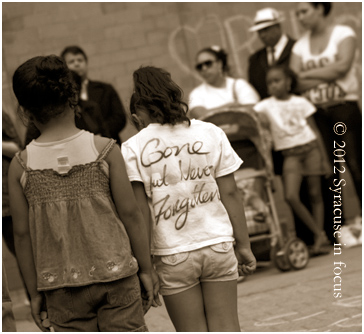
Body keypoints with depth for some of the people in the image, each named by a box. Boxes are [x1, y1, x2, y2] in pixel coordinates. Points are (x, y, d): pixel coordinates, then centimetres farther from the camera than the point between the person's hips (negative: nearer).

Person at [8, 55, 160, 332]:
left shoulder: (21, 166, -5)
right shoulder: (104, 150, -7)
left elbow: (22, 234, 0)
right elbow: (130, 214, -5)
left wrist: (35, 291, 9)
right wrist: (147, 269, 5)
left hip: (62, 288, 1)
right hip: (116, 277, -1)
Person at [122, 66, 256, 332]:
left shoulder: (133, 149, -4)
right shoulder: (211, 134, 2)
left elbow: (140, 214, -7)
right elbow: (230, 194, 3)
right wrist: (244, 245, 10)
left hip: (173, 254, -2)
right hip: (218, 243, 2)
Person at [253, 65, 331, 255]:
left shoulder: (300, 102, 3)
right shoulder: (266, 106, 4)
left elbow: (315, 131, 6)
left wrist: (324, 159, 4)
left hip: (310, 148, 0)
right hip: (290, 155, 0)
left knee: (315, 194, 2)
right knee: (291, 196, -15)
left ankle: (319, 241, 9)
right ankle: (318, 233, -2)